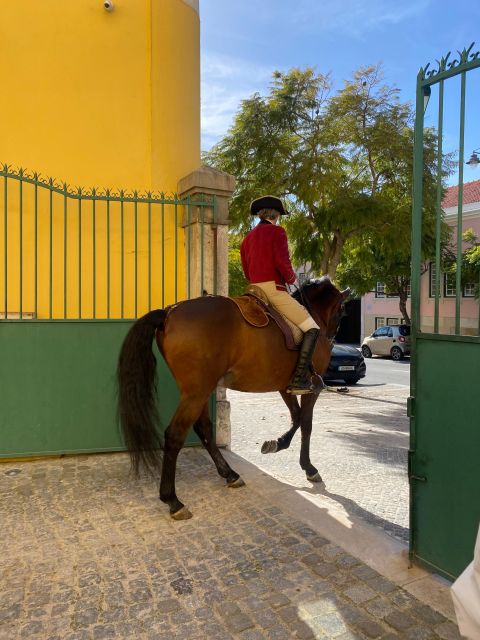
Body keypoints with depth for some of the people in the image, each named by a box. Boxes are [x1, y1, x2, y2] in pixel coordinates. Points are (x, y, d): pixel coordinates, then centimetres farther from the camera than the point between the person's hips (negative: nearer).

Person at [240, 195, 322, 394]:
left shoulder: (248, 237, 18)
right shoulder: (277, 231, -3)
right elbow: (282, 262, -16)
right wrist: (291, 278, 1)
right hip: (275, 289, -8)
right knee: (312, 328, -6)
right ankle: (299, 380, -16)